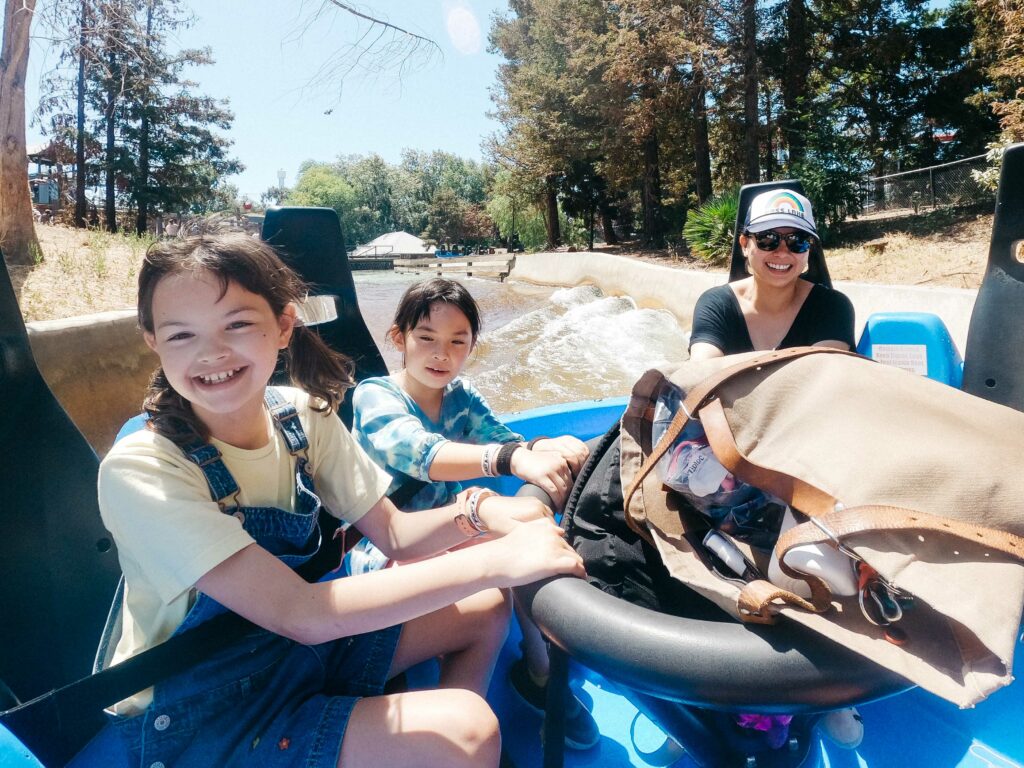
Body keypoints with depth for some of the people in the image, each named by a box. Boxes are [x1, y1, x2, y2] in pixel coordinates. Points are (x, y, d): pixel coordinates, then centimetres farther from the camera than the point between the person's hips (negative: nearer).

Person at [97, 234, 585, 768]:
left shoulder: (302, 415, -9)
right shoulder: (139, 471, -26)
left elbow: (393, 533, -3)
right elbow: (299, 614, -32)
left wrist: (476, 514, -25)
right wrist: (497, 559, -35)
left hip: (299, 644, 6)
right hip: (193, 721, -5)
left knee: (485, 609, 2)